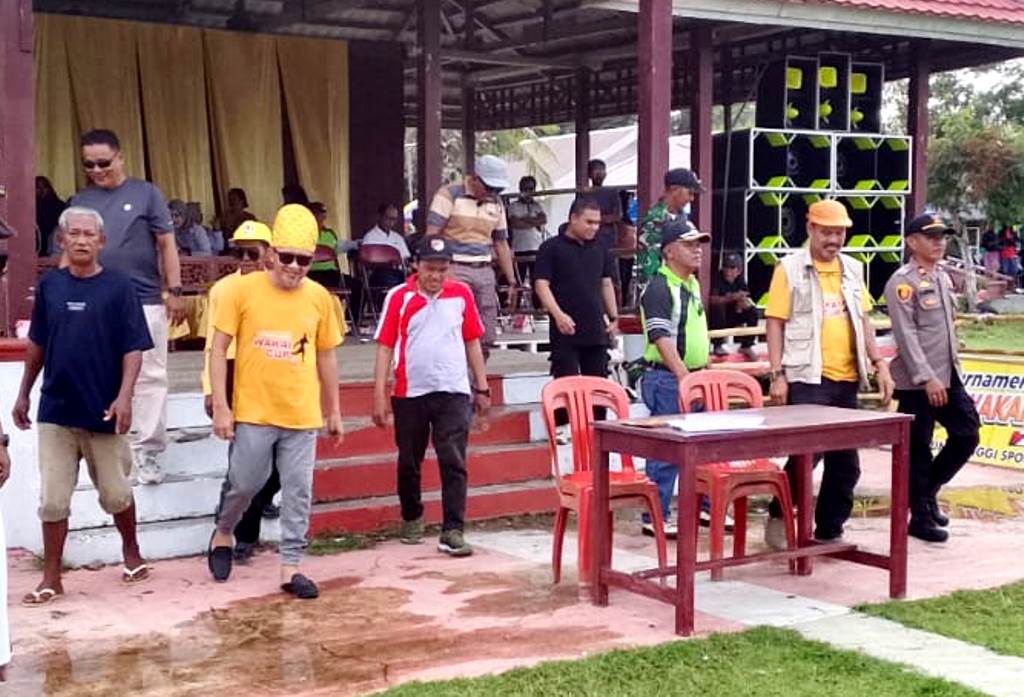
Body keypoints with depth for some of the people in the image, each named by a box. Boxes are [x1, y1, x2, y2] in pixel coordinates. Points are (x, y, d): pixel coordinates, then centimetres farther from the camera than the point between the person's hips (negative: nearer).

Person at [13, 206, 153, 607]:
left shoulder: (118, 287, -6)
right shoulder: (49, 286, 2)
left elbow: (134, 348, -8)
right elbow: (36, 344, 11)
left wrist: (124, 397, -18)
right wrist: (24, 394, 13)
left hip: (103, 412, -2)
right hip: (55, 410, 2)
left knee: (116, 494, 12)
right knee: (52, 499, 4)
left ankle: (131, 552, 36)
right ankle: (51, 578, 14)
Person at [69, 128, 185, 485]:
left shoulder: (146, 193, -1)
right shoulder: (80, 201, 8)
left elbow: (166, 244, 1)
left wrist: (174, 291, -3)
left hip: (144, 302, -3)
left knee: (149, 377, 0)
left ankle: (147, 451, 7)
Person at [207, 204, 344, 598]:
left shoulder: (319, 298, 2)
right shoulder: (242, 290, -6)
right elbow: (219, 348, -3)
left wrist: (333, 411, 15)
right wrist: (220, 406, -8)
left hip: (303, 415, 2)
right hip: (253, 412, -2)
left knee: (299, 491, 4)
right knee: (245, 483, 6)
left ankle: (291, 566, 13)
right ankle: (223, 533, 35)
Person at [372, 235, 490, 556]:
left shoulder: (461, 294, 3)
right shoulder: (398, 297, -3)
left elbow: (472, 342, 11)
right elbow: (385, 347, -2)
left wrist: (482, 387, 12)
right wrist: (379, 395, -6)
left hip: (453, 392, 0)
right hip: (410, 394, 0)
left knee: (453, 463, -7)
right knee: (409, 463, 13)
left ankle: (452, 531, -5)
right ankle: (412, 518, 35)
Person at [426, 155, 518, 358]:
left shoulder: (496, 203, 15)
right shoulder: (448, 195, -4)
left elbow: (501, 244, 21)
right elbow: (431, 234, -9)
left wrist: (512, 281, 18)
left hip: (485, 272, 6)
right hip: (455, 270, -6)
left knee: (487, 338, 4)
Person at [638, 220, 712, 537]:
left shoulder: (692, 284, 15)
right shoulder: (659, 289, -15)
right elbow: (662, 339, -22)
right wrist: (684, 377, -25)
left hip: (694, 376, 9)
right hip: (667, 380, -9)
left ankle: (704, 506, 28)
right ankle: (656, 517, 4)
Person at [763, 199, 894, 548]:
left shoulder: (853, 269, 14)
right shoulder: (790, 268, -2)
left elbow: (863, 320, 19)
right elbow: (775, 323, -5)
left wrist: (879, 363, 10)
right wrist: (777, 374, -11)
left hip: (847, 379, 6)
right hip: (807, 378, -6)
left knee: (846, 463, 8)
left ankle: (829, 531, 20)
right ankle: (778, 516, 12)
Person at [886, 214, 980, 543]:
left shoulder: (944, 278, 15)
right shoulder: (903, 282, -12)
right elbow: (906, 334, -18)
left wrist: (951, 370, 16)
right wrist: (927, 378, -22)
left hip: (949, 377, 8)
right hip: (917, 383, -8)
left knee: (967, 434, 8)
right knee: (918, 450, 1)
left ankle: (928, 490, 25)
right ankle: (920, 516, 11)